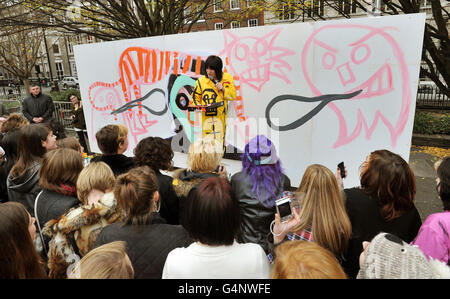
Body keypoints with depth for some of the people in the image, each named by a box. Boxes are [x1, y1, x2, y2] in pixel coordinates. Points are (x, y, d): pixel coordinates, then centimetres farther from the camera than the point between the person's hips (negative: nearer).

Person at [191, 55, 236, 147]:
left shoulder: (227, 78, 3)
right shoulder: (201, 81, -3)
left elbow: (233, 96, 6)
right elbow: (195, 98, 4)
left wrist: (223, 89, -11)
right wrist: (199, 107, -17)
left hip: (221, 116, 2)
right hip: (207, 118, -2)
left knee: (220, 140, 11)